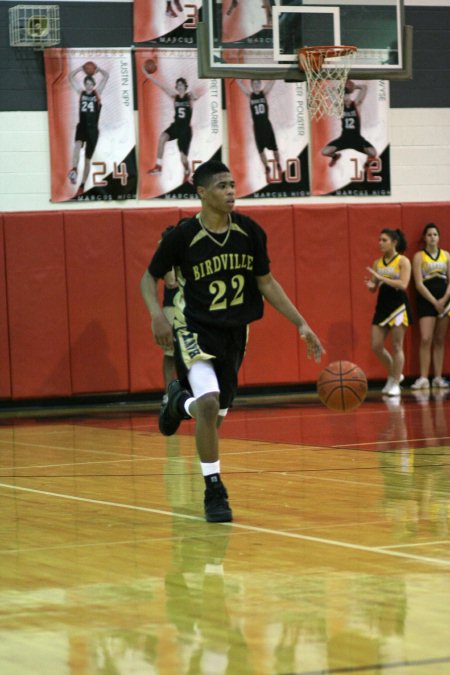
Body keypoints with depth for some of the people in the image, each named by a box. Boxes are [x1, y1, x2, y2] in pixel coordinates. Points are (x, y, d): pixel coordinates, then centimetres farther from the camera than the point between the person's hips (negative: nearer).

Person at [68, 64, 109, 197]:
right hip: (82, 126, 0)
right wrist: (82, 68, -2)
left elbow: (106, 76, -5)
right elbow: (71, 77, 3)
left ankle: (82, 186, 16)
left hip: (93, 129, 0)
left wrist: (97, 69, -3)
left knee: (88, 159, 5)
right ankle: (74, 170, -50)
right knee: (77, 144, -34)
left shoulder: (97, 93, 3)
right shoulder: (81, 92, 7)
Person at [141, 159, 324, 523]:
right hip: (196, 329, -5)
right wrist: (157, 315, -20)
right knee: (209, 403, -26)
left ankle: (180, 401, 51)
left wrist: (301, 324, 0)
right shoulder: (183, 235, -15)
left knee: (216, 413, 14)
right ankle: (214, 492, -14)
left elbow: (266, 282, 6)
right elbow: (150, 278, -2)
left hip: (234, 332, 5)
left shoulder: (249, 231, -5)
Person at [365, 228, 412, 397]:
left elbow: (403, 285, -18)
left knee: (396, 346, -3)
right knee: (376, 346, 1)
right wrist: (371, 285, -11)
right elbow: (374, 288, 13)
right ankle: (394, 374, 23)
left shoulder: (403, 261, -6)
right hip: (382, 306, 6)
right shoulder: (377, 263, 9)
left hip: (398, 306, -6)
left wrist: (381, 278, -21)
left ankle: (395, 384, 5)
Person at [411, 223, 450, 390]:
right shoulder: (419, 256, -1)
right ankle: (423, 378, -14)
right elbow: (419, 284, -7)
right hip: (426, 300, -4)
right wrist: (434, 302, -13)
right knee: (426, 339, -12)